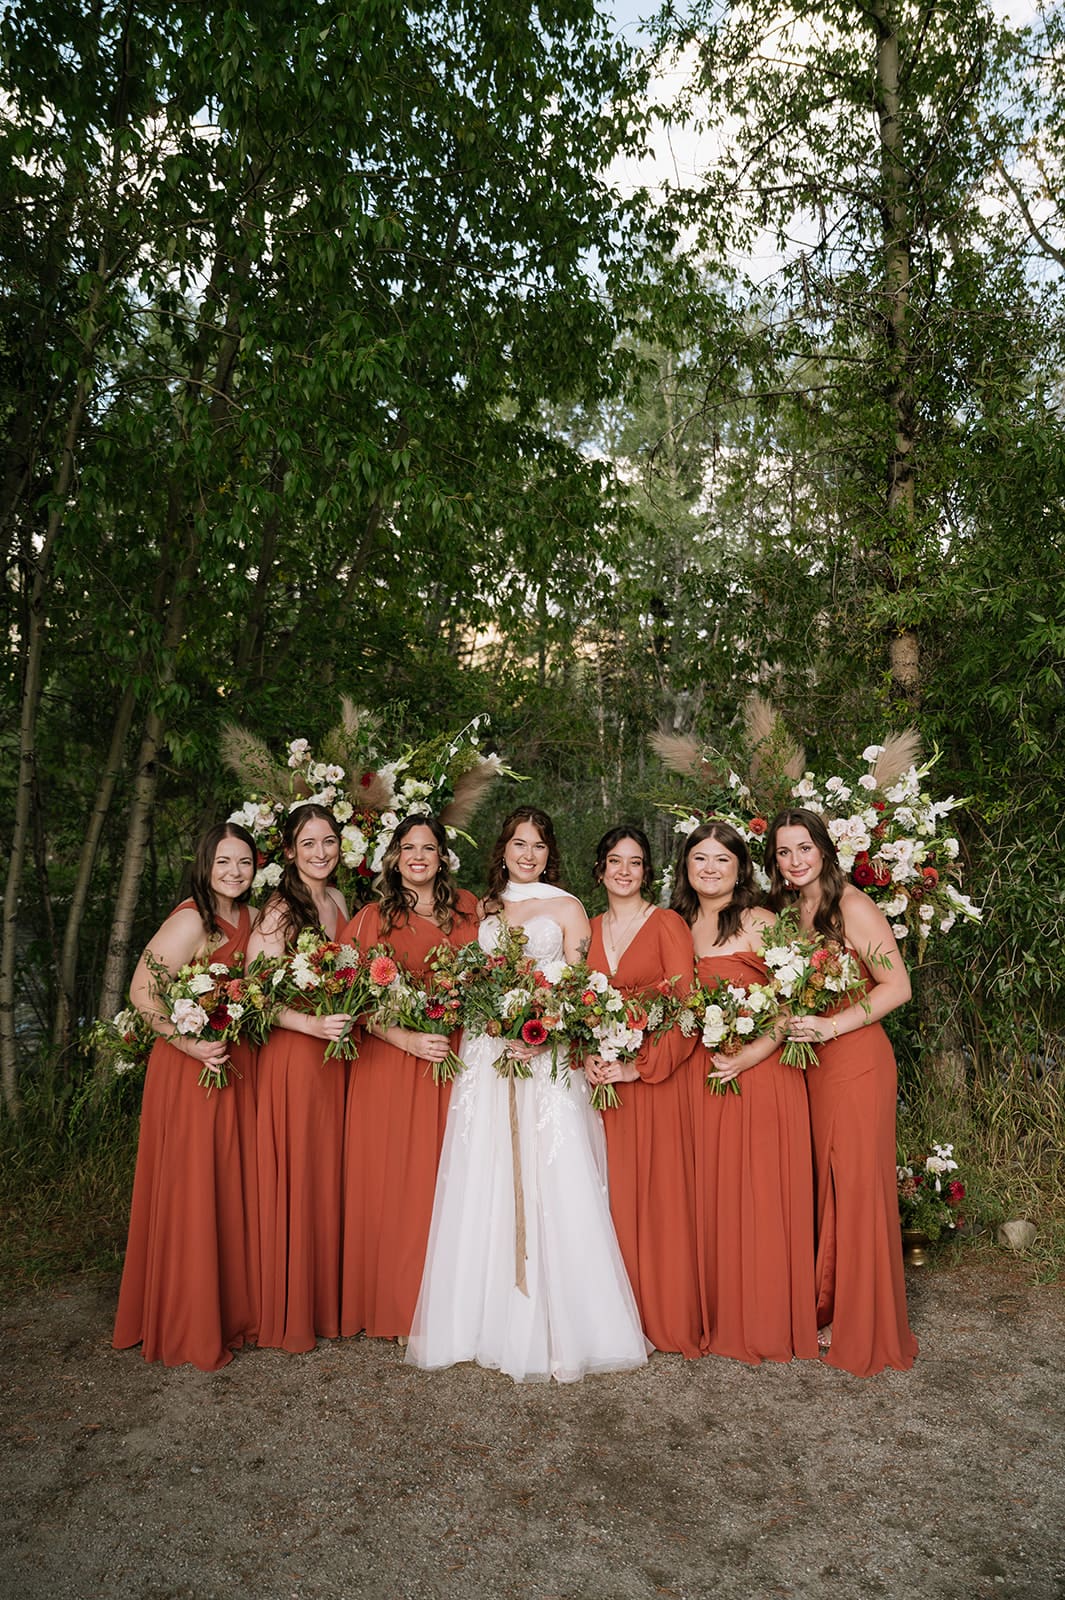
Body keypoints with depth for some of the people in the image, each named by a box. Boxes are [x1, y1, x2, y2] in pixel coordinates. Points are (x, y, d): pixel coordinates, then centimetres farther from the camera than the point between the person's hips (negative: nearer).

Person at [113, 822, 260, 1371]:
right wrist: (190, 1044, -22)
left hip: (235, 1068, 8)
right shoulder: (191, 919, -16)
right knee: (191, 1193, 3)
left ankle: (232, 1310, 30)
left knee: (233, 1188, 15)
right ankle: (188, 1329, 19)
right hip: (190, 1071, -8)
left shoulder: (246, 917, 8)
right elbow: (142, 991, -19)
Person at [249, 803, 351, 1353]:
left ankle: (327, 1302, 28)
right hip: (291, 1054, -7)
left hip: (336, 1053, 7)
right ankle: (291, 1314, 18)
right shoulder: (279, 910, -13)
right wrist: (311, 1024, -26)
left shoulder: (337, 900, 9)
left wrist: (348, 1014, 5)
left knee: (330, 1174, 13)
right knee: (294, 1178, 2)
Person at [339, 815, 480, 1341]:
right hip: (389, 1062, -2)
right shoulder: (373, 918, 1)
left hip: (455, 1059, 2)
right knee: (392, 1181, 1)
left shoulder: (467, 908, 9)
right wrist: (410, 1040, -16)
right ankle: (393, 1305, 17)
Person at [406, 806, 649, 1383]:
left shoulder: (567, 908, 5)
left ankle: (559, 1330, 3)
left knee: (553, 1187, -7)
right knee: (482, 1189, 4)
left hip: (547, 1058, -3)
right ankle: (487, 1321, 15)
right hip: (487, 1056, 4)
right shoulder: (486, 908, 17)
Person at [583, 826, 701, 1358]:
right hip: (602, 1078, 4)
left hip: (655, 1077, -4)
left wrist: (640, 1066, -16)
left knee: (659, 1192, 0)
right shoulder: (589, 929, 12)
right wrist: (588, 1056, -5)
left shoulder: (668, 925, -4)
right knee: (612, 1191, 7)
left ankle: (666, 1316, 14)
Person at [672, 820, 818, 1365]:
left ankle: (768, 1324, 18)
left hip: (762, 1072, -5)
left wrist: (751, 1053, -19)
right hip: (702, 1075, 5)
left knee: (761, 1195, 2)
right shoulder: (680, 928, 9)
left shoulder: (761, 925, -7)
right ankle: (718, 1317, 25)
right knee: (710, 1194, 10)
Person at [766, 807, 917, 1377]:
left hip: (855, 1059, -6)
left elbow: (897, 986, -13)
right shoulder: (783, 912, 11)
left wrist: (830, 1027, -19)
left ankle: (861, 1328, 14)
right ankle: (826, 1309, 23)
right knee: (817, 1183, 9)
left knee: (856, 1184, 0)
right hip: (806, 1062, 6)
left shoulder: (852, 907, -10)